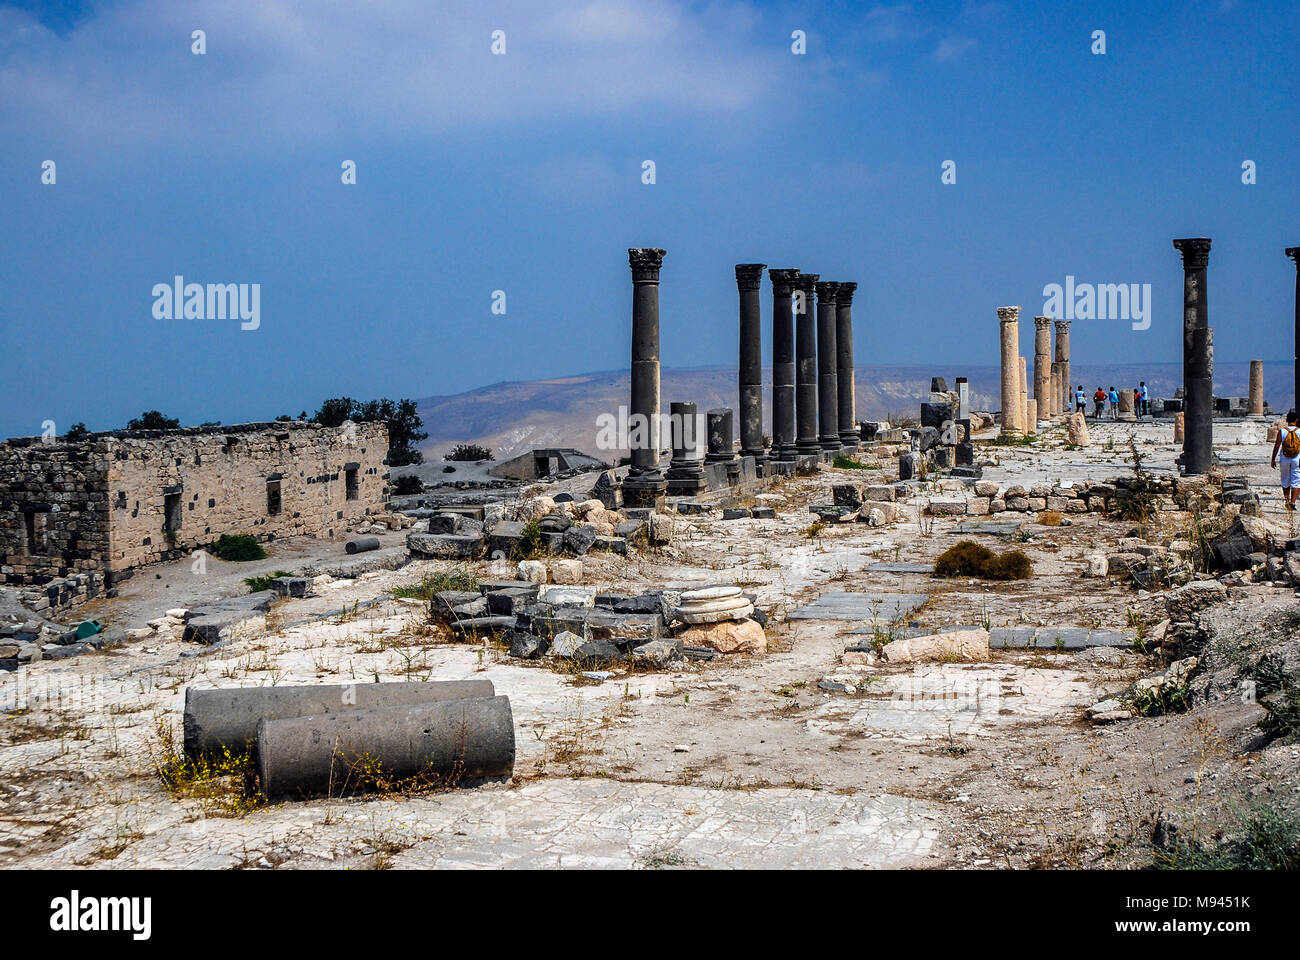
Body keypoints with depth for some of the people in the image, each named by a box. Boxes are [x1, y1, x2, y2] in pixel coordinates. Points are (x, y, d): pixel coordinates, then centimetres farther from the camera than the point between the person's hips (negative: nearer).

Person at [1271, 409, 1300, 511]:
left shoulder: (1282, 431, -6)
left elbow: (1276, 446, -5)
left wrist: (1273, 460, 3)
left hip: (1285, 460, 1)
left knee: (1285, 480, 17)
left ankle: (1286, 499, 20)